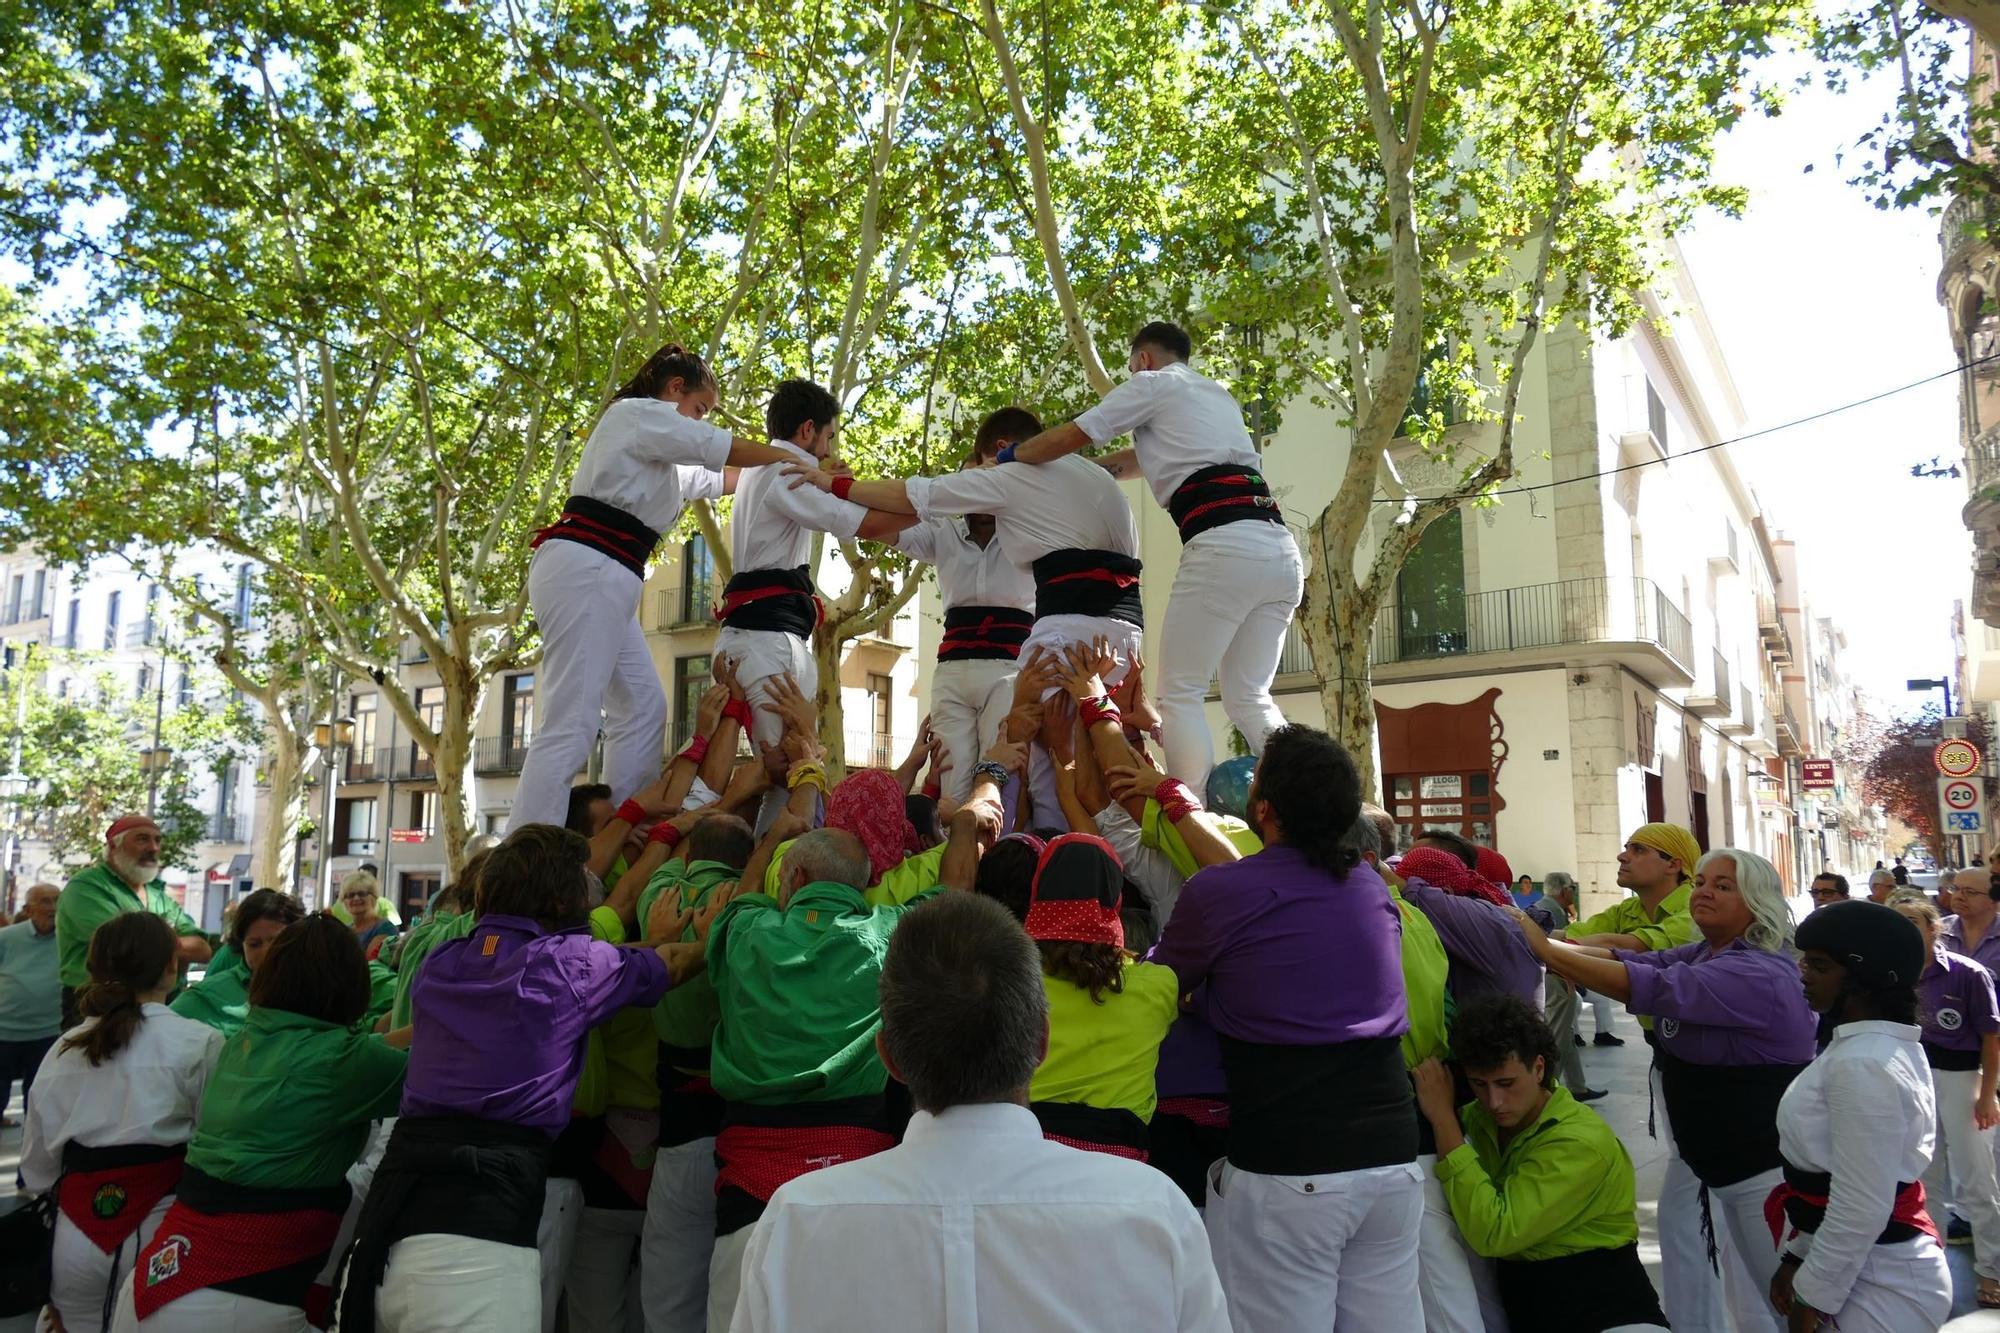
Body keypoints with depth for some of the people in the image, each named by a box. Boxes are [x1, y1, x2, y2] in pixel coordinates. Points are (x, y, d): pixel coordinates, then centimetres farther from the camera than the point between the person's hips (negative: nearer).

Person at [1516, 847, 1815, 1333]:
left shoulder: (1757, 974, -25)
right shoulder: (1702, 955, 8)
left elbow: (1647, 987, -35)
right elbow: (1632, 960, -5)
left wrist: (1544, 949, -32)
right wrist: (1555, 944, -20)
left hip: (1768, 1164, -9)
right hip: (1716, 1154, 9)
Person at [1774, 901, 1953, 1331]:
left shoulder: (1863, 1066, -25)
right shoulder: (1873, 1047, 6)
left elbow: (1861, 1212, -24)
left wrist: (1812, 1296, -14)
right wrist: (1799, 1256, 15)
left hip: (1884, 1287, -9)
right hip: (1875, 1273, 9)